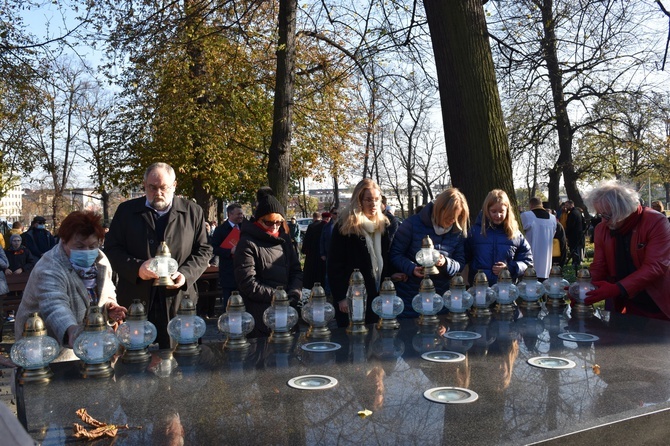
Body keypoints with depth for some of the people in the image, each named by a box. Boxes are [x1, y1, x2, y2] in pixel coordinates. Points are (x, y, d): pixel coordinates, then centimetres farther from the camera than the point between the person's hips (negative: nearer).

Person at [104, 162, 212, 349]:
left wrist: (186, 274, -10)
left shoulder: (193, 212, 7)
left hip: (178, 301, 0)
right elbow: (112, 249, 5)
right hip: (136, 300, 1)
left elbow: (203, 250, 7)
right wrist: (137, 267, -13)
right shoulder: (126, 211, 8)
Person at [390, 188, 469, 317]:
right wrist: (411, 268, -23)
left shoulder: (458, 233, 1)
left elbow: (460, 264, 2)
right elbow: (395, 253, -7)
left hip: (441, 297, 3)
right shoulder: (413, 224, -9)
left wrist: (446, 263, -19)